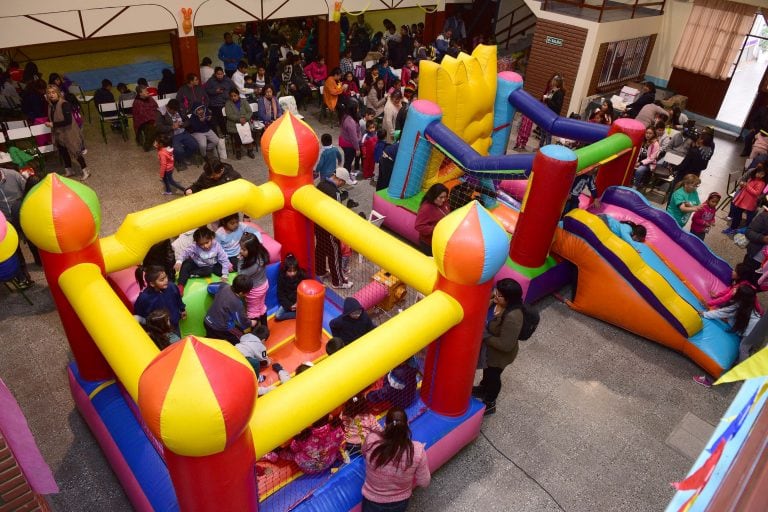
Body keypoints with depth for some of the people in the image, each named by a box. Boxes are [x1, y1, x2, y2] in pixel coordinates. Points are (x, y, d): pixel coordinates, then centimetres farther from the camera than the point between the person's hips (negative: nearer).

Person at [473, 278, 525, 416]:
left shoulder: (512, 318, -41)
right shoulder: (496, 301, -18)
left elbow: (505, 345, -34)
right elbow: (485, 316, 4)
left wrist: (484, 335, -29)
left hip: (499, 354, -7)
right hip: (488, 347, 7)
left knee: (492, 375, 19)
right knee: (486, 370, 32)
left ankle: (489, 404, 46)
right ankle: (483, 388, 62)